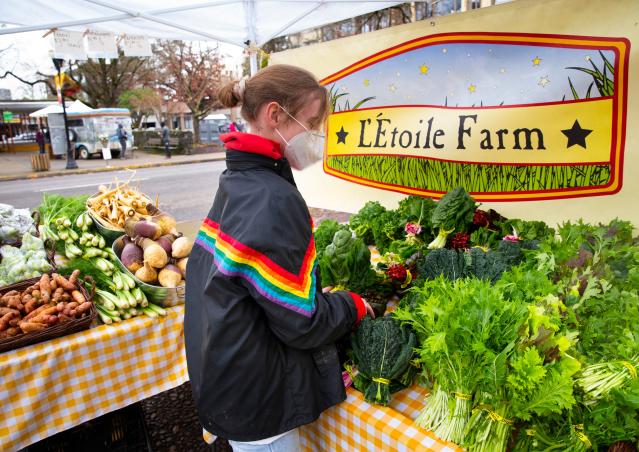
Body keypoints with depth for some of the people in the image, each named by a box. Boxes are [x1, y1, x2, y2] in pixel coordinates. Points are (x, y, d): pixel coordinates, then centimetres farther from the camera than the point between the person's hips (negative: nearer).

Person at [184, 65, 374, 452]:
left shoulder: (236, 182, 2)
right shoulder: (274, 201, -27)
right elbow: (301, 325, -24)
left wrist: (325, 295, 7)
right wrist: (353, 306, -6)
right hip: (256, 403, -8)